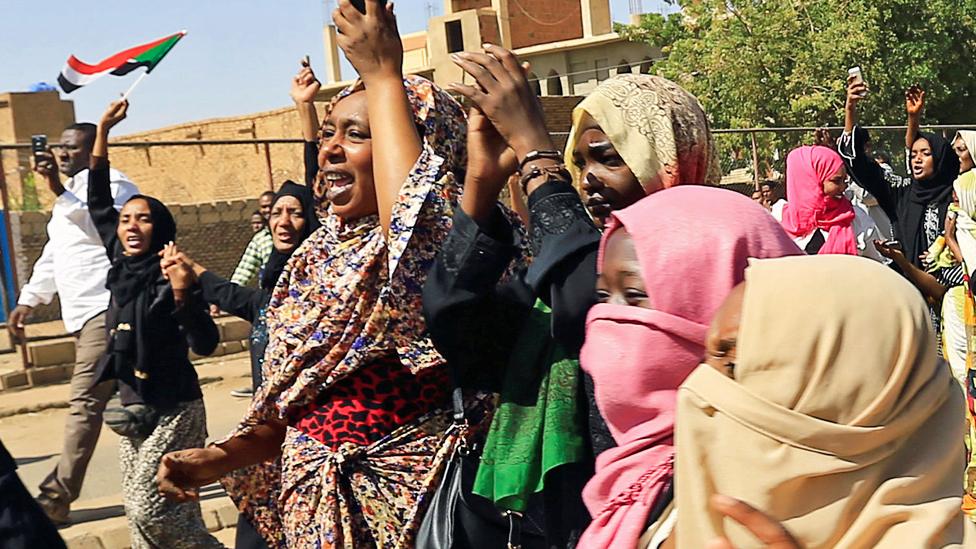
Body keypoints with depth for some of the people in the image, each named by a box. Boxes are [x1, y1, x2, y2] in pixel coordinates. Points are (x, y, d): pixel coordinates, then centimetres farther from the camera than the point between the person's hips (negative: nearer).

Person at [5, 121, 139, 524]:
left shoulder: (111, 184, -4)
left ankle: (55, 499, -13)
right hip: (84, 313, 10)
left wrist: (58, 191, -26)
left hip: (106, 309, -10)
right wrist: (27, 301, 26)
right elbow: (53, 256, 30)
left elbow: (103, 227, -23)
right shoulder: (72, 193, 25)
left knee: (85, 401, -12)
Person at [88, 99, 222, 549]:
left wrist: (180, 292, -37)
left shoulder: (169, 277, -14)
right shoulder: (123, 267, 3)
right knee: (151, 507, 8)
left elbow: (206, 345, -22)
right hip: (134, 407, 7)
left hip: (172, 409, -7)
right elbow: (98, 203, 10)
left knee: (149, 506, -9)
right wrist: (103, 131, 7)